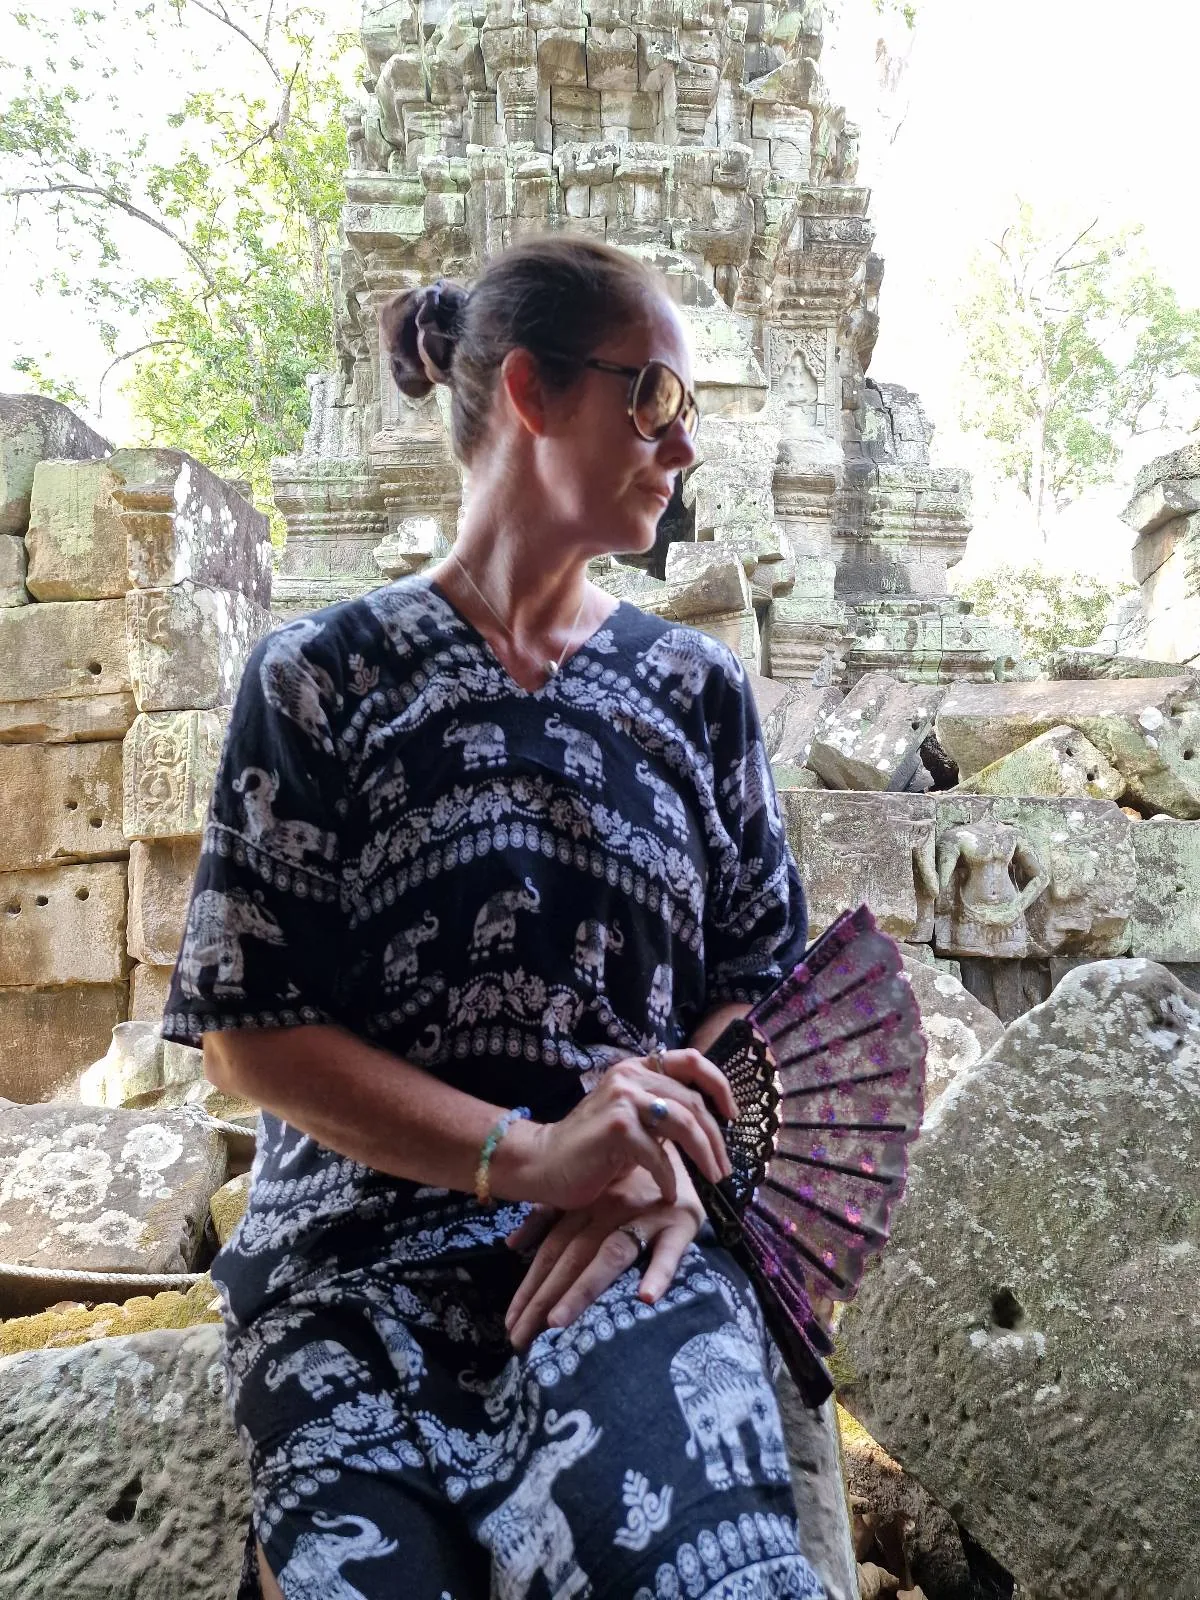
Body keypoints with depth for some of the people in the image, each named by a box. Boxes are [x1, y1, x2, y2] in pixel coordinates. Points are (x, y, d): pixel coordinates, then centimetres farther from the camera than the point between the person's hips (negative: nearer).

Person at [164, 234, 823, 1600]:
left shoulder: (695, 689, 11)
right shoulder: (323, 677, 2)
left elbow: (758, 977, 11)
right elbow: (247, 1031, -3)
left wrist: (668, 1156, -10)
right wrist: (530, 1155, -15)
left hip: (631, 1246, 1)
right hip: (360, 1243, 0)